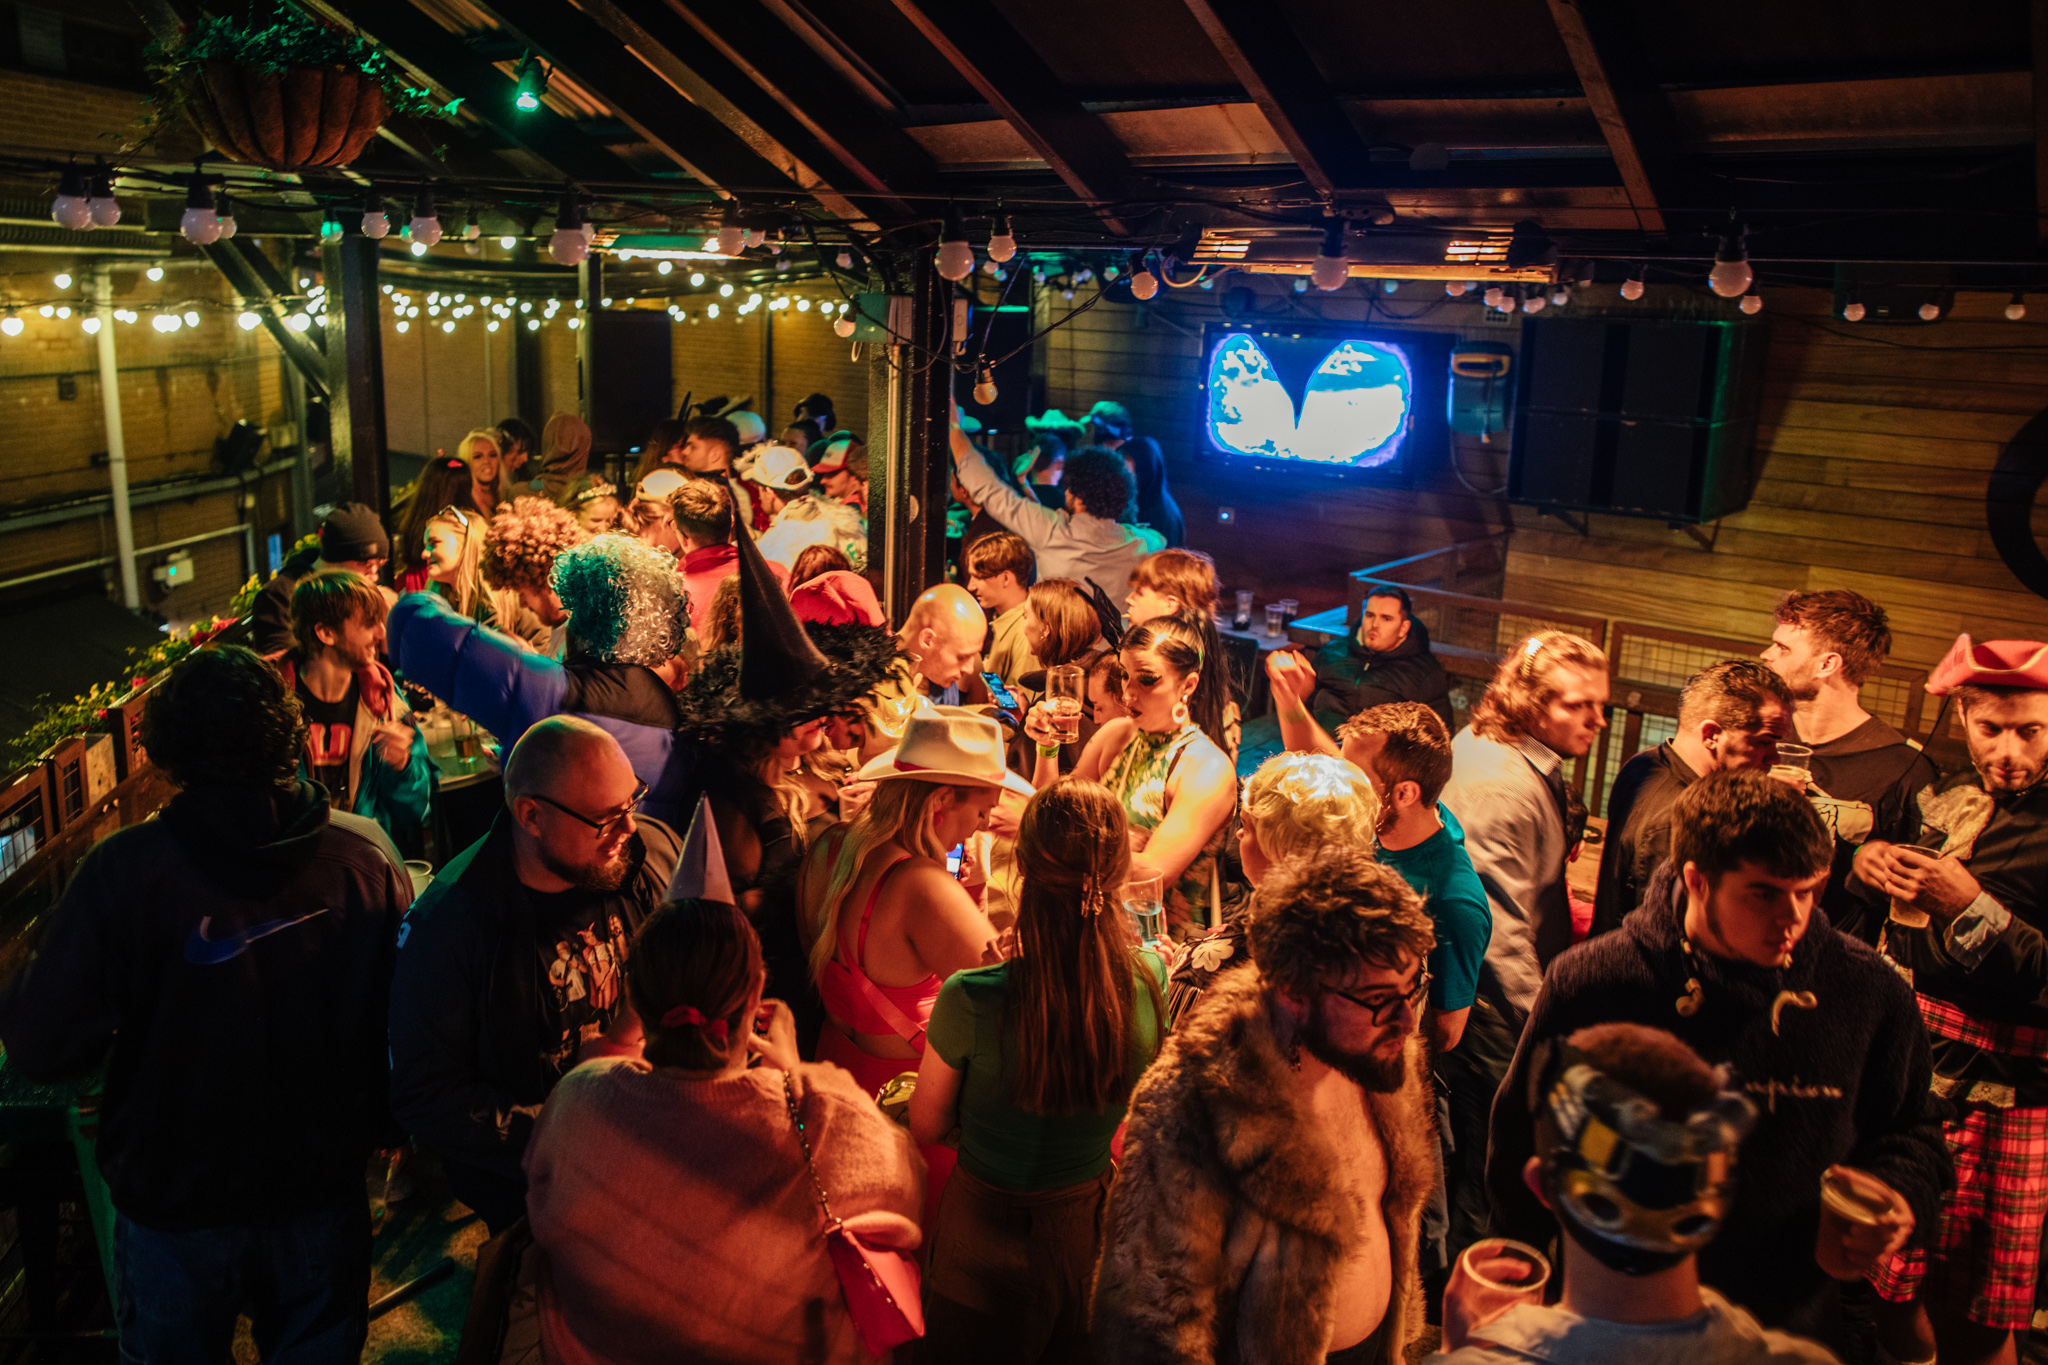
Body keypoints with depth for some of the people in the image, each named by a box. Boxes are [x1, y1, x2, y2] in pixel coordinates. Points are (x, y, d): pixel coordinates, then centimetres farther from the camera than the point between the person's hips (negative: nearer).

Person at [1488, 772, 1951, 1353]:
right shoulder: (1588, 985, -15)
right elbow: (1522, 1149, -6)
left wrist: (1897, 1198, -11)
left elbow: (1914, 1131, 12)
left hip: (1799, 1327, 3)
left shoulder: (1871, 993, -7)